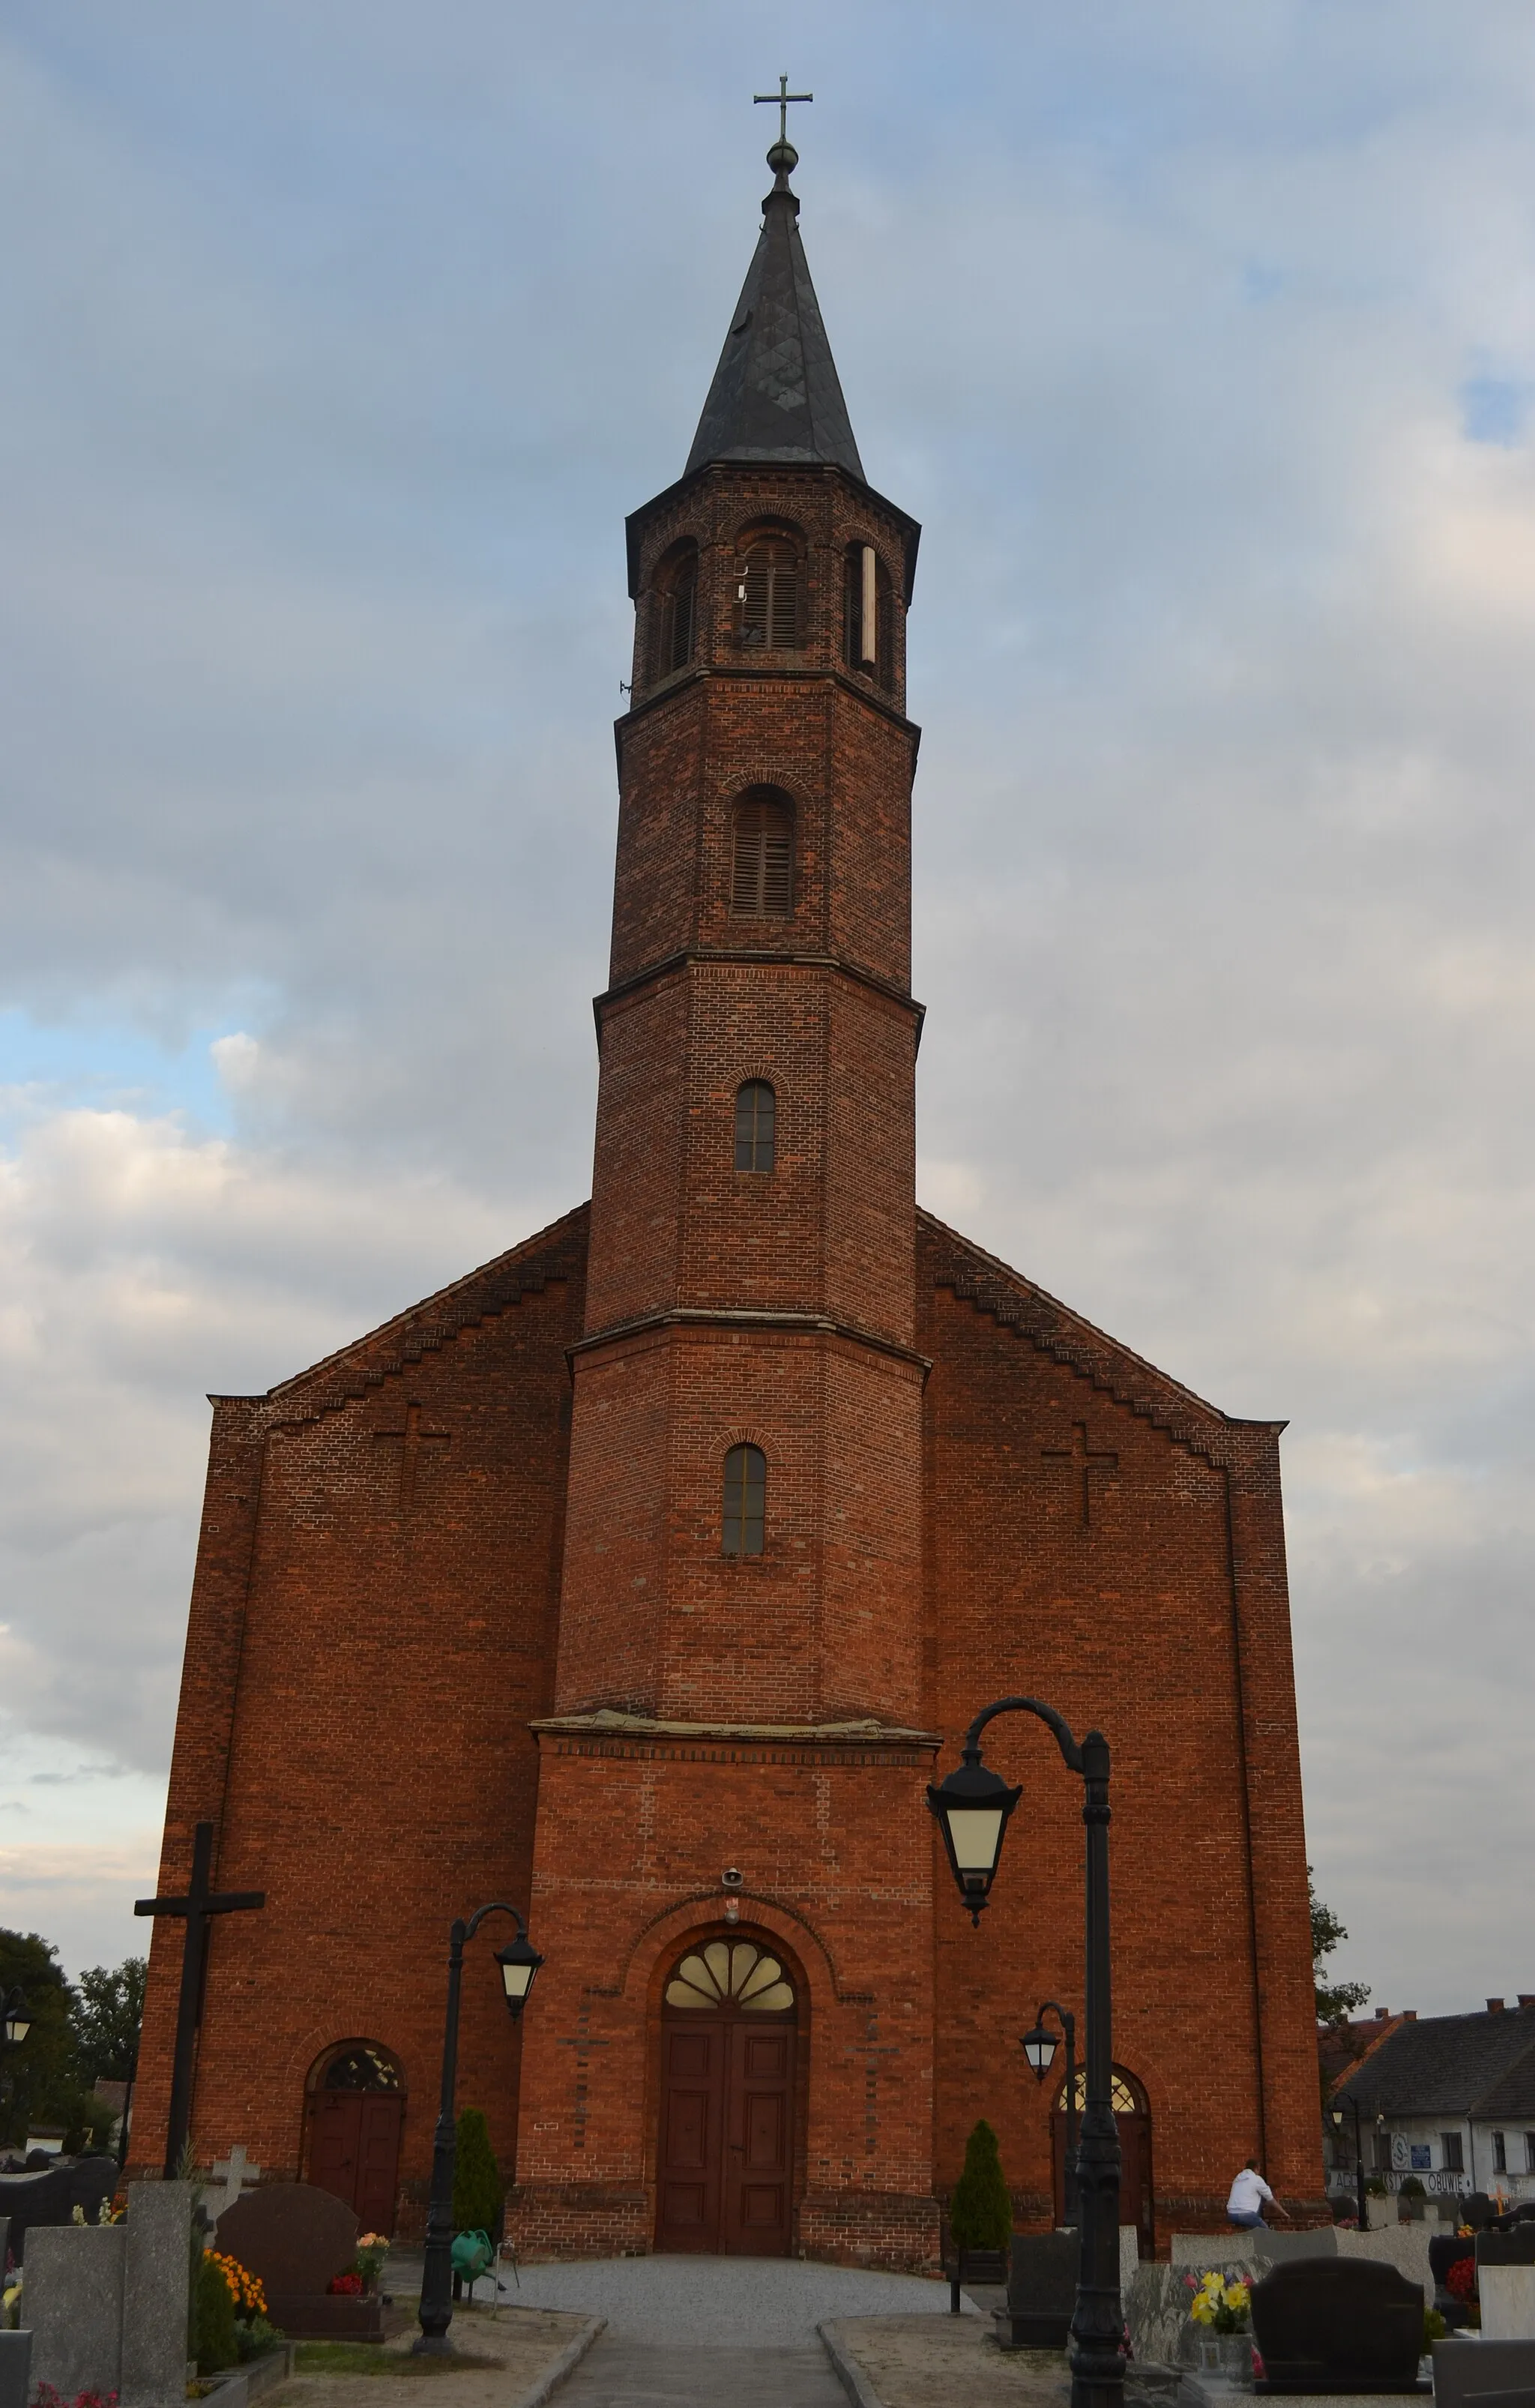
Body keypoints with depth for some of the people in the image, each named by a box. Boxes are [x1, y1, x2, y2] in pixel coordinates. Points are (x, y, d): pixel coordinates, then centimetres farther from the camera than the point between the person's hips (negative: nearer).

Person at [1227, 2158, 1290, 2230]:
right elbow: (1271, 2199, 11)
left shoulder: (1238, 2178, 22)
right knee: (1265, 2231, 19)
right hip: (1246, 2215, -6)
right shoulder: (1257, 2179, 4)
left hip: (1231, 2216, 6)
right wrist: (1284, 2213, 24)